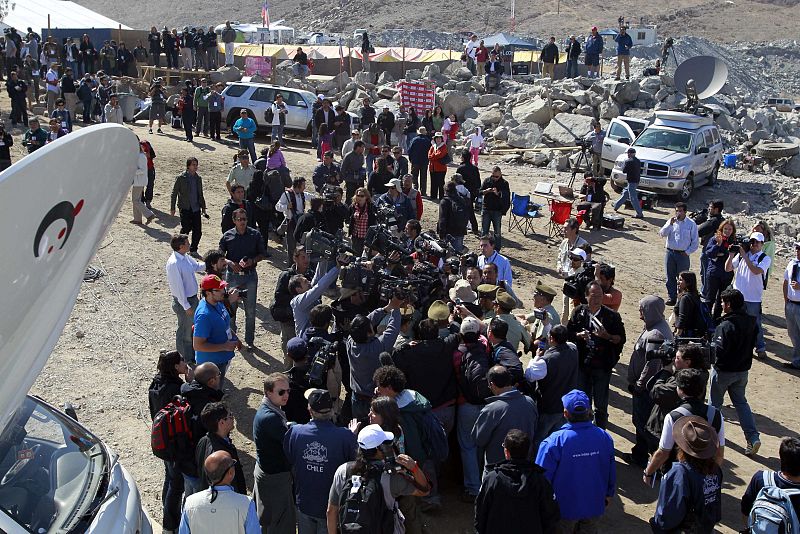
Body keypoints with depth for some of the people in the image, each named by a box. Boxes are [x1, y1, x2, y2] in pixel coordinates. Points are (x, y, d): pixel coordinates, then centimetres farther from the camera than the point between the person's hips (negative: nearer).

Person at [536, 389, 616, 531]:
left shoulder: (554, 442, -26)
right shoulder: (604, 437, -13)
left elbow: (543, 476, -19)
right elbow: (611, 472, 0)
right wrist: (608, 495, 18)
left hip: (565, 508, -3)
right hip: (595, 507, 3)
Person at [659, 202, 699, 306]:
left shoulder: (691, 224, -2)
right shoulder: (671, 221, 5)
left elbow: (695, 242, 1)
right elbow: (662, 234, -7)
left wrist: (687, 252, -7)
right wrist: (670, 224, -17)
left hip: (683, 254, -3)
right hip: (670, 252, 3)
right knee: (670, 277, 9)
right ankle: (671, 297, 19)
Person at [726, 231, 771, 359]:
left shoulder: (765, 259, -3)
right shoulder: (741, 254, 5)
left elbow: (756, 271, -21)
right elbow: (728, 269, 5)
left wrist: (744, 256, -20)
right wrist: (731, 255, -9)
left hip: (754, 298, -3)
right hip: (738, 295, 3)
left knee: (755, 324, 3)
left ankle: (761, 348, 16)